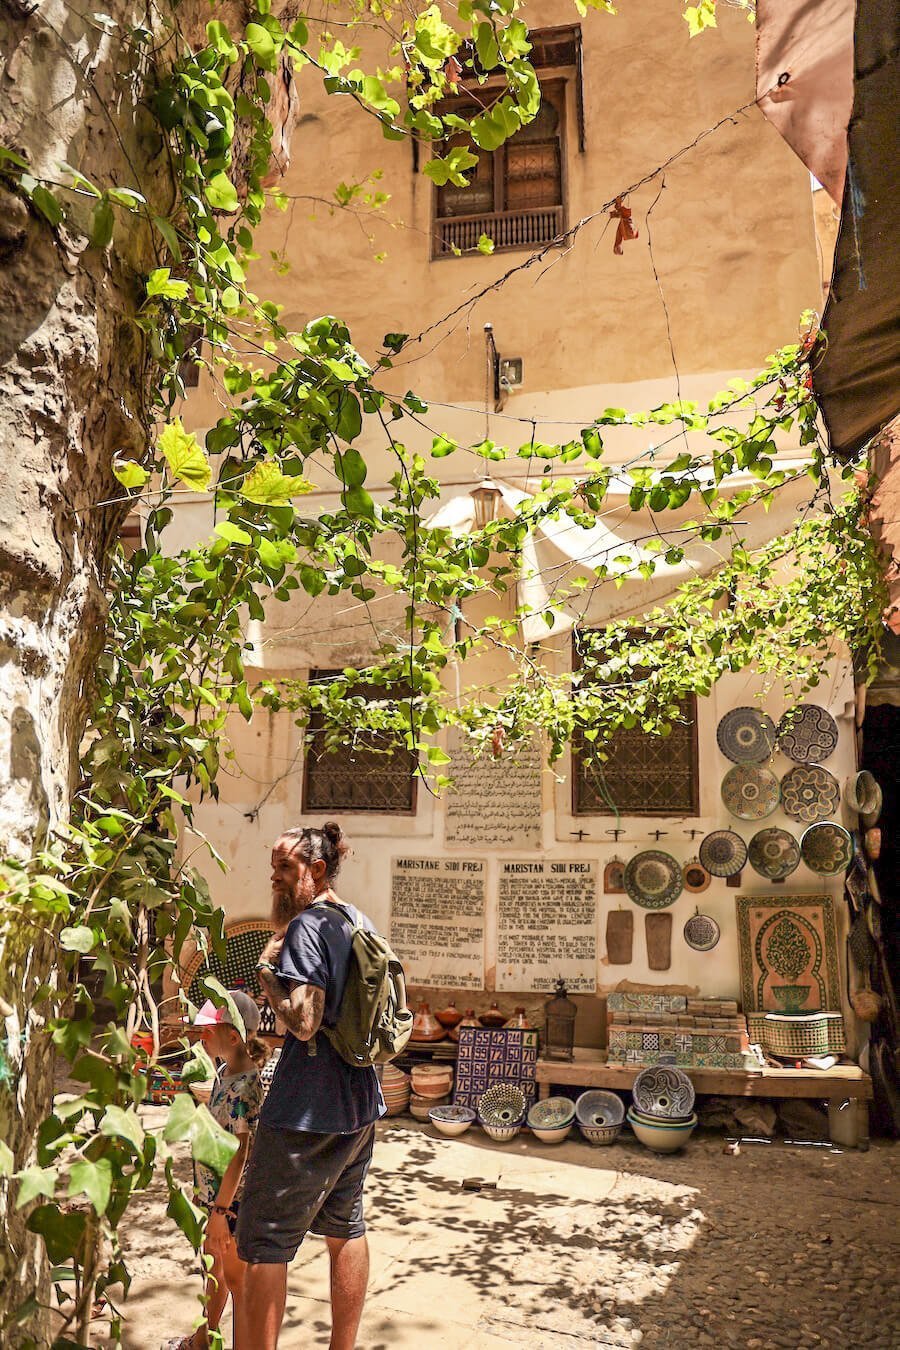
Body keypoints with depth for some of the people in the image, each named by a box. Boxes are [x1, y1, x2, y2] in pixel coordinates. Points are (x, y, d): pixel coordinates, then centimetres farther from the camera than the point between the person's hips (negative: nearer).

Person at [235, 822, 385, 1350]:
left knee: (264, 1243, 3)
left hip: (306, 1110, -9)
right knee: (346, 1228, 20)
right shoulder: (362, 924, 10)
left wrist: (265, 969, -11)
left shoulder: (307, 925, -17)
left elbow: (304, 1022, -23)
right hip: (360, 1105, 9)